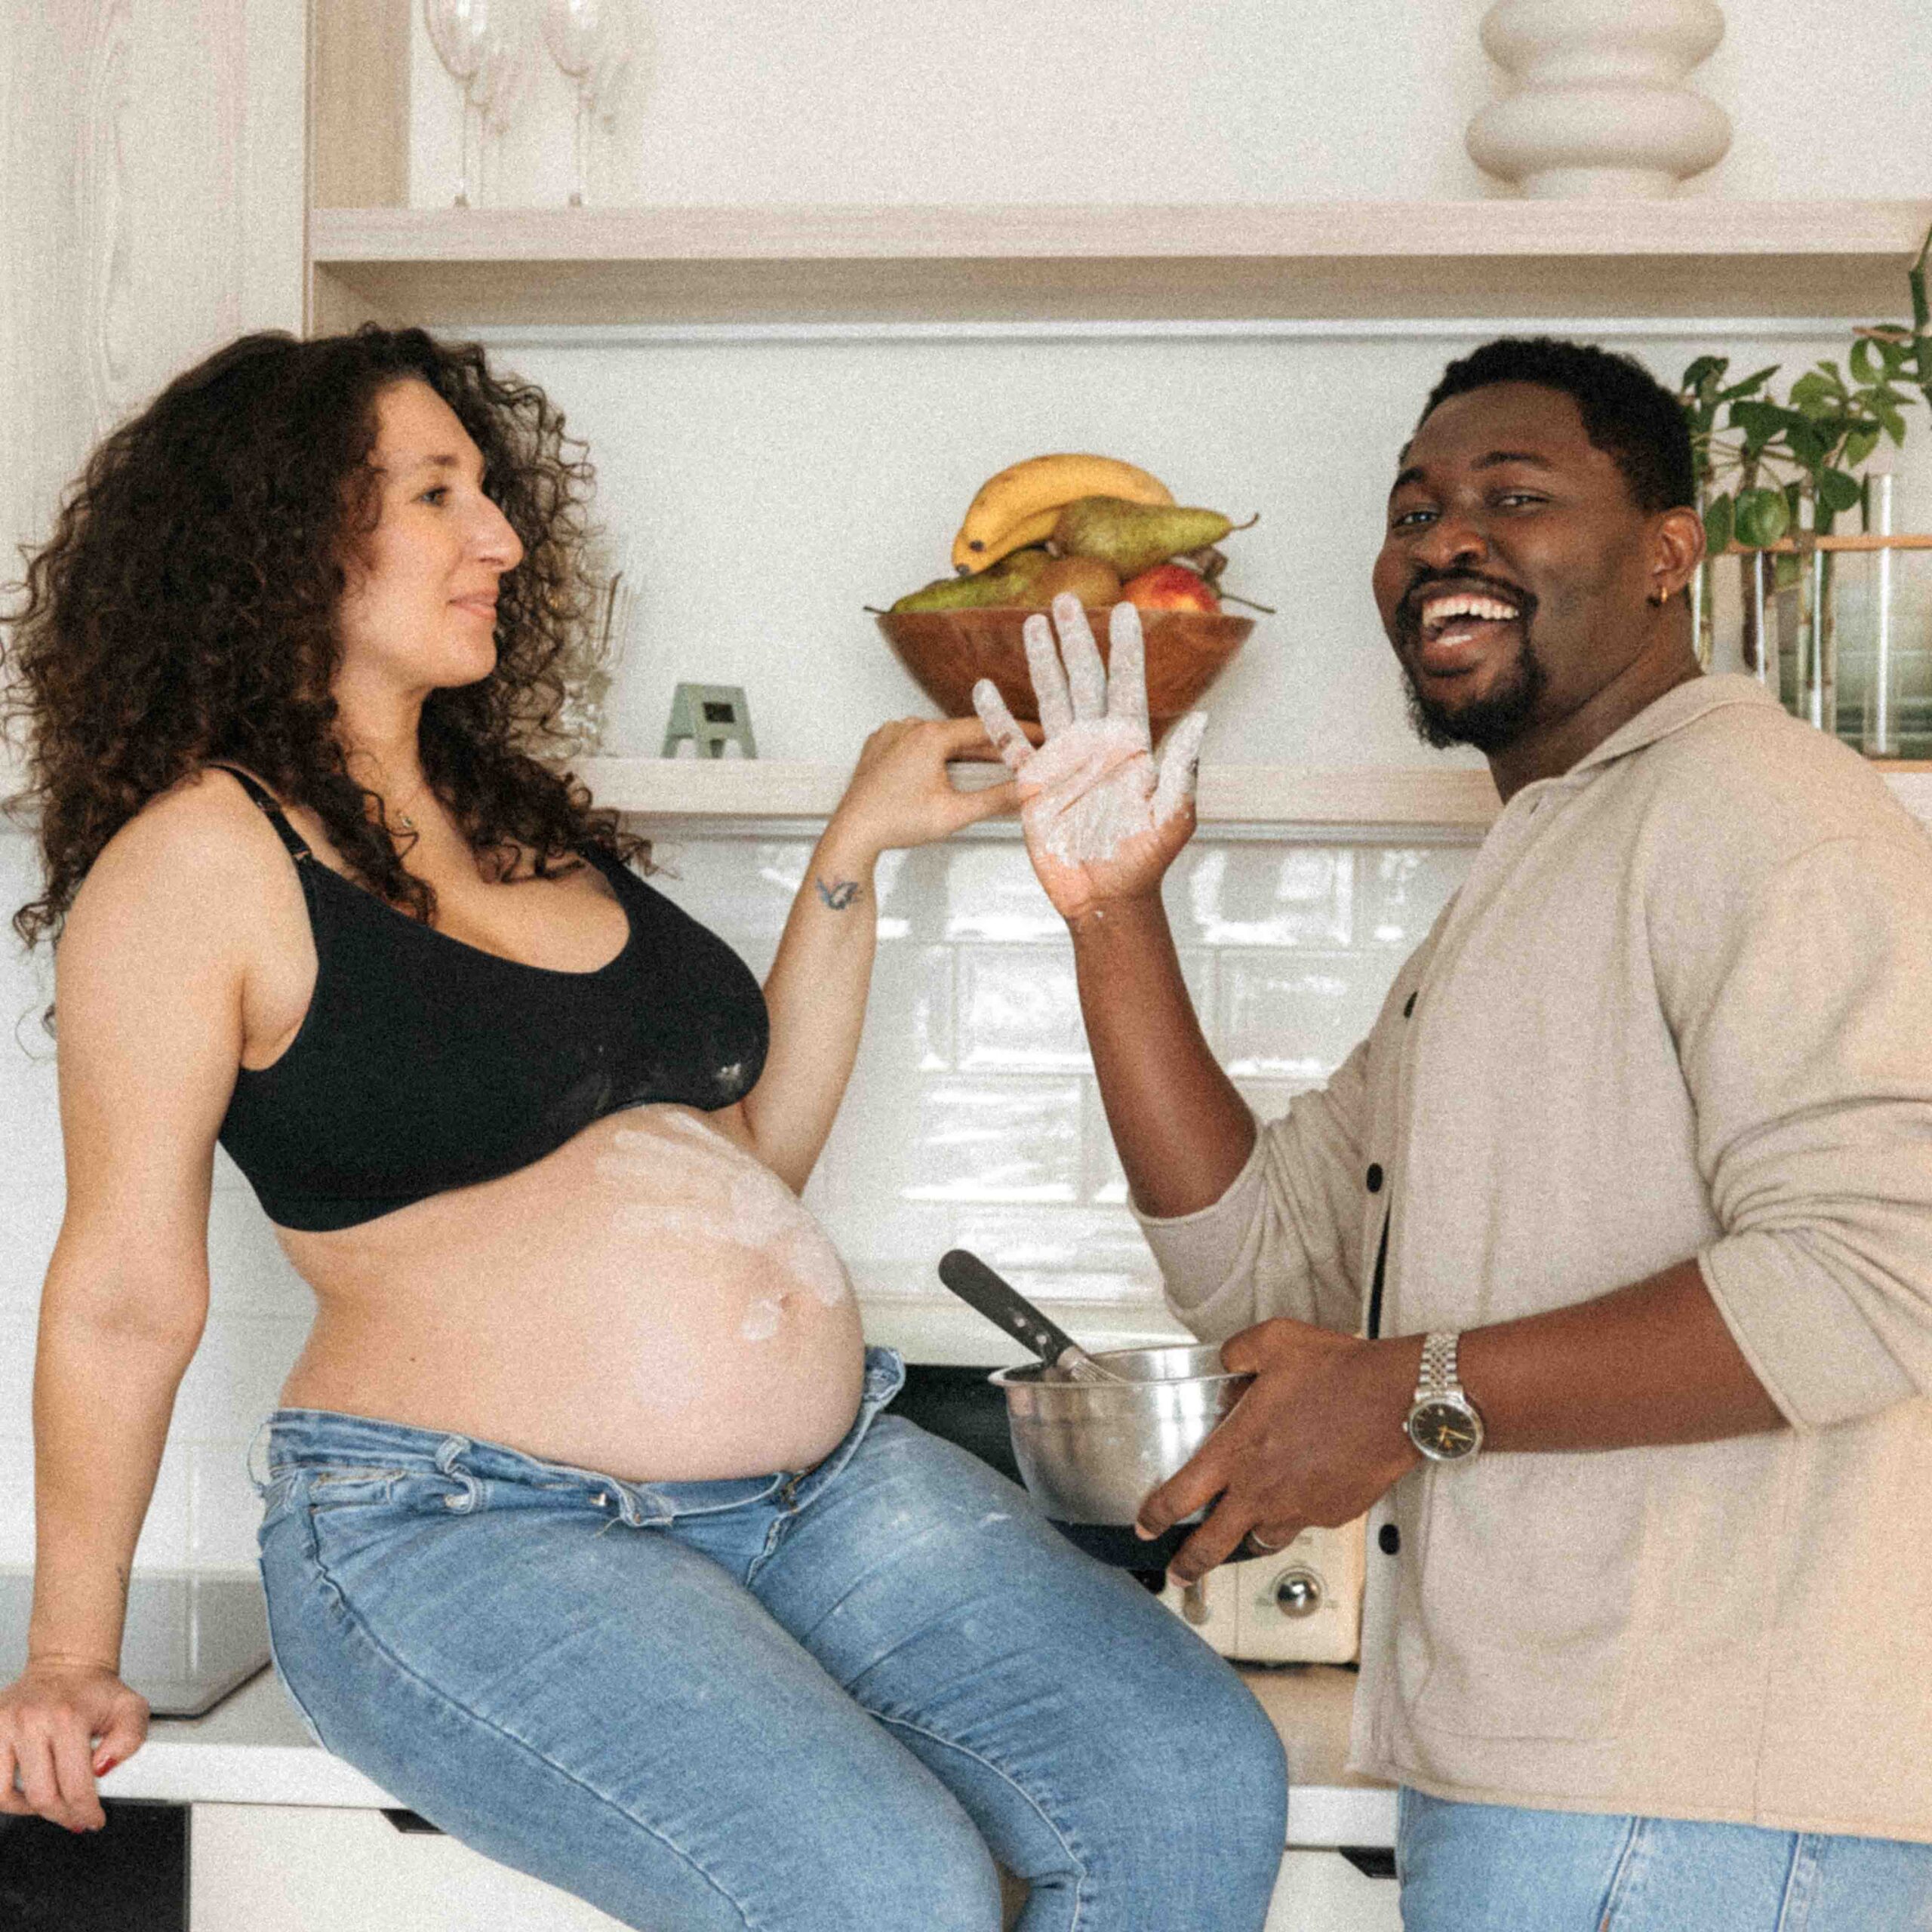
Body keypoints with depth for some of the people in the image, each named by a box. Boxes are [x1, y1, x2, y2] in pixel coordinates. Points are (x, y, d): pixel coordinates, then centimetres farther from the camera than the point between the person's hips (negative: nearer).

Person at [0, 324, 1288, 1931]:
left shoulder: (520, 822, 18)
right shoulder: (203, 853, -5)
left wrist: (855, 854, 15)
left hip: (824, 1475, 7)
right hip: (467, 1530, -7)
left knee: (1201, 1785, -14)